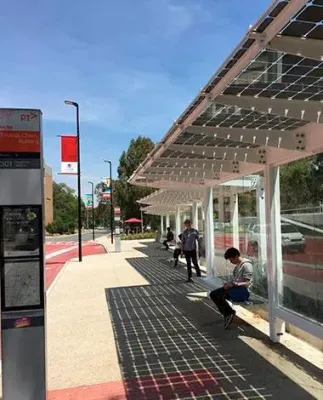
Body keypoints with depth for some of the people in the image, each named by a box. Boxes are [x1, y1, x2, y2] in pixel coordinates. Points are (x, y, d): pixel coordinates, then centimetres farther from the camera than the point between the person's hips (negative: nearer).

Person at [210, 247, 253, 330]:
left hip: (243, 290, -10)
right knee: (213, 294, -2)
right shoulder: (238, 265, 16)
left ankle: (230, 313, -5)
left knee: (220, 296, -29)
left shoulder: (246, 265, -14)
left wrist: (232, 284, -23)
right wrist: (229, 283, 2)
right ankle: (228, 313, -1)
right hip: (235, 287, 10)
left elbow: (246, 283, -20)